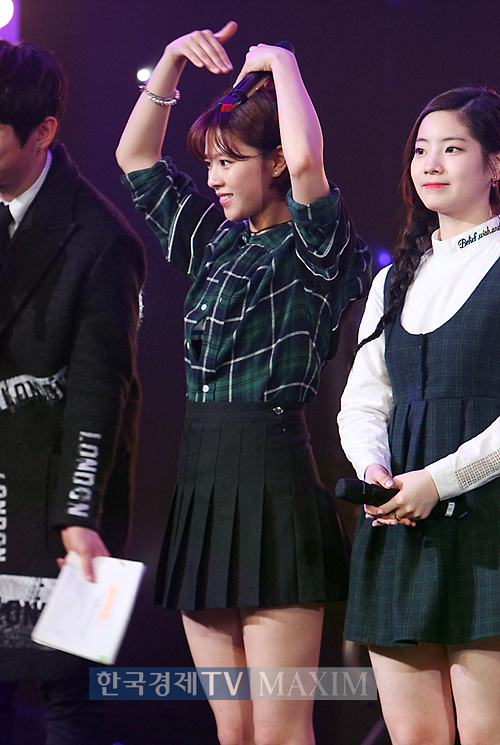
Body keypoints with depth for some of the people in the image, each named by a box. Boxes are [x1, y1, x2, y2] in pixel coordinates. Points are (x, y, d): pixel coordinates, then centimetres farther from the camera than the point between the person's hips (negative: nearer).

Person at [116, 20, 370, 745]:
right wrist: (173, 60, 10)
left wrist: (280, 63, -9)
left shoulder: (314, 248, -5)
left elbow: (306, 159, -25)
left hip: (274, 482, -8)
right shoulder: (215, 241, 16)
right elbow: (135, 156, 22)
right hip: (200, 482, 8)